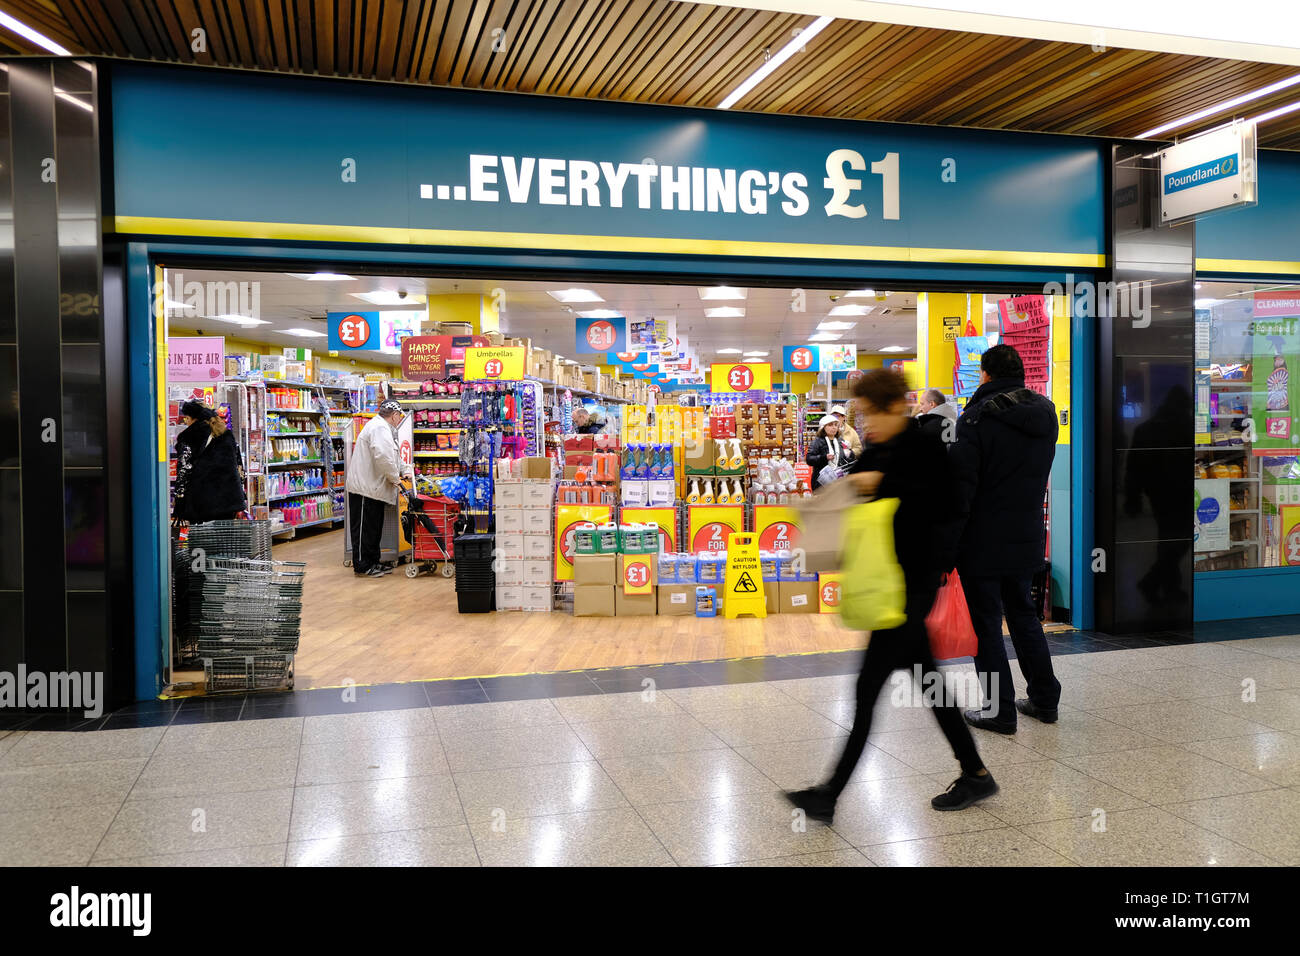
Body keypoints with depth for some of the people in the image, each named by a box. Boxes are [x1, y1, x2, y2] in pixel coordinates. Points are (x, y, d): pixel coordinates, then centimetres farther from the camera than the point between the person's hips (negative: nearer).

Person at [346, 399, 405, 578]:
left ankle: (372, 563, 23)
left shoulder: (381, 427, 20)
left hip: (373, 489, 11)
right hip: (365, 489, -11)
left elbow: (392, 457, 31)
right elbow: (383, 457, -30)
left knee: (374, 529, 16)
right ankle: (362, 565, 3)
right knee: (364, 529, -3)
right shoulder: (380, 429, -17)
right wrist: (395, 478, -18)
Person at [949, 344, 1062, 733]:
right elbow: (1039, 474, 15)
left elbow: (962, 480, -18)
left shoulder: (977, 416, -15)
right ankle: (1044, 698, 26)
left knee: (986, 621, 2)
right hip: (1027, 537, 7)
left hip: (984, 539, -7)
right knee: (1023, 614, 20)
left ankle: (999, 709, 7)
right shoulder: (1045, 413, 7)